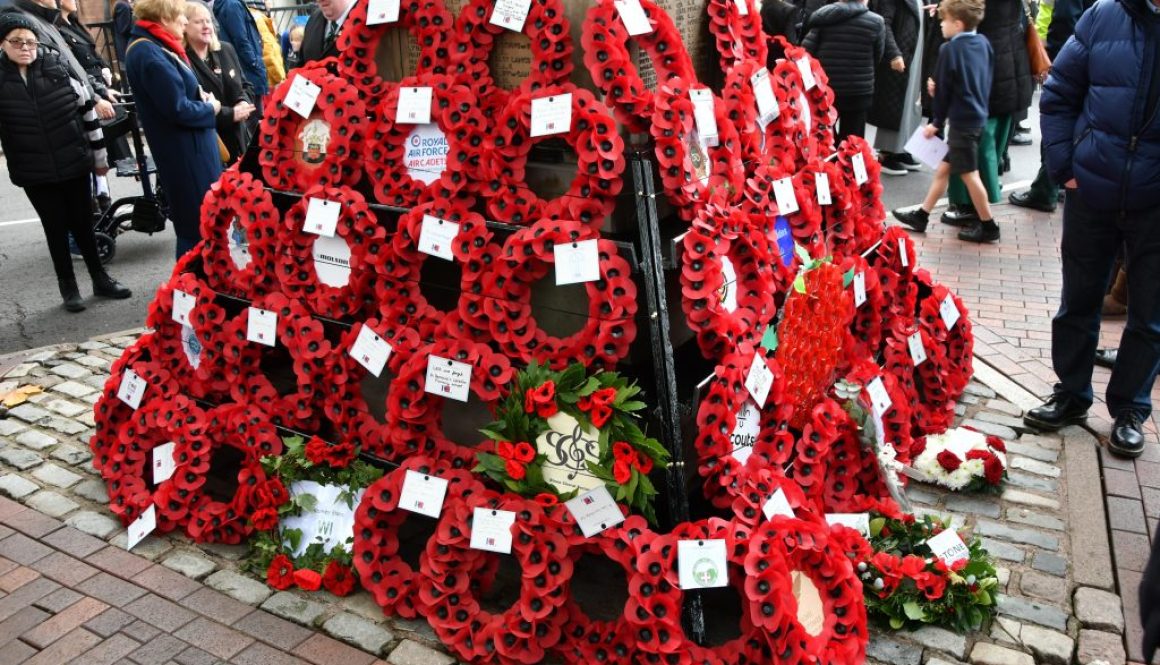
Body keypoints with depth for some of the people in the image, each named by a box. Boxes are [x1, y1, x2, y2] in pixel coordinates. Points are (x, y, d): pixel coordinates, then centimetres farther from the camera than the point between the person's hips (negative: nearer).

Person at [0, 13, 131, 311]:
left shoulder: (58, 68, -5)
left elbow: (88, 110, 4)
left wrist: (99, 156, 8)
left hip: (75, 164, 1)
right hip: (34, 174, 0)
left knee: (83, 223, 11)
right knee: (56, 229, 9)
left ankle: (100, 278, 27)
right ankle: (68, 287, 22)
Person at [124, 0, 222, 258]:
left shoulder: (155, 48, 11)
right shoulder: (149, 54, -20)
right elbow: (179, 109, -22)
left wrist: (202, 99, 1)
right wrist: (211, 109, -6)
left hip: (190, 147, 10)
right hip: (184, 152, -10)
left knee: (206, 220, 18)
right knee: (198, 225, -2)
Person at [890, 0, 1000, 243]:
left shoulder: (950, 49, -15)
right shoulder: (983, 43, 7)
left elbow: (943, 89, -10)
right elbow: (985, 82, 14)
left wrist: (937, 121, 1)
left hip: (962, 121, -9)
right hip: (977, 116, 9)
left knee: (969, 174, 1)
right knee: (944, 168, 15)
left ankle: (988, 226, 8)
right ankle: (921, 216, 23)